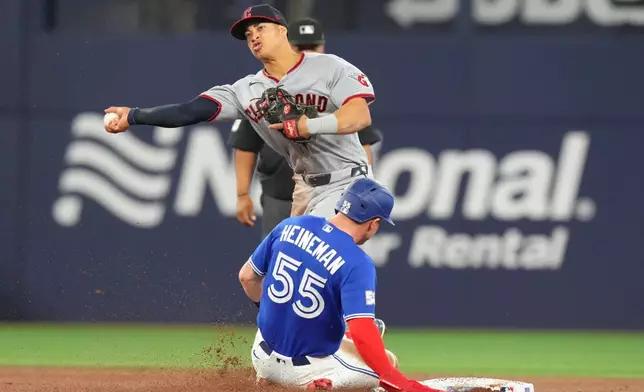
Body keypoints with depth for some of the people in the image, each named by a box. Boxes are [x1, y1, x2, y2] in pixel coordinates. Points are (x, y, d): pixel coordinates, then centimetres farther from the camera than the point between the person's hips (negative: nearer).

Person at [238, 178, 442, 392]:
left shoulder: (290, 226, -3)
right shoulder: (357, 263, -21)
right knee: (386, 362, 14)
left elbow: (247, 277, 9)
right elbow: (362, 334, -30)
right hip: (308, 370, -6)